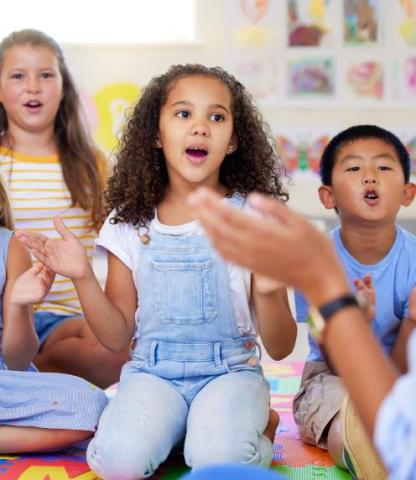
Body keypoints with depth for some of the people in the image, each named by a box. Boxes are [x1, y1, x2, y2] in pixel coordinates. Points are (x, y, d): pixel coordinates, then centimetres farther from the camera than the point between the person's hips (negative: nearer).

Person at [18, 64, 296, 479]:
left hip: (230, 371, -1)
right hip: (152, 372, 2)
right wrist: (82, 277, -12)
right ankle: (174, 428, 4)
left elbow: (280, 348, -3)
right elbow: (117, 338, 5)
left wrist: (268, 293, -24)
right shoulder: (130, 223, 2)